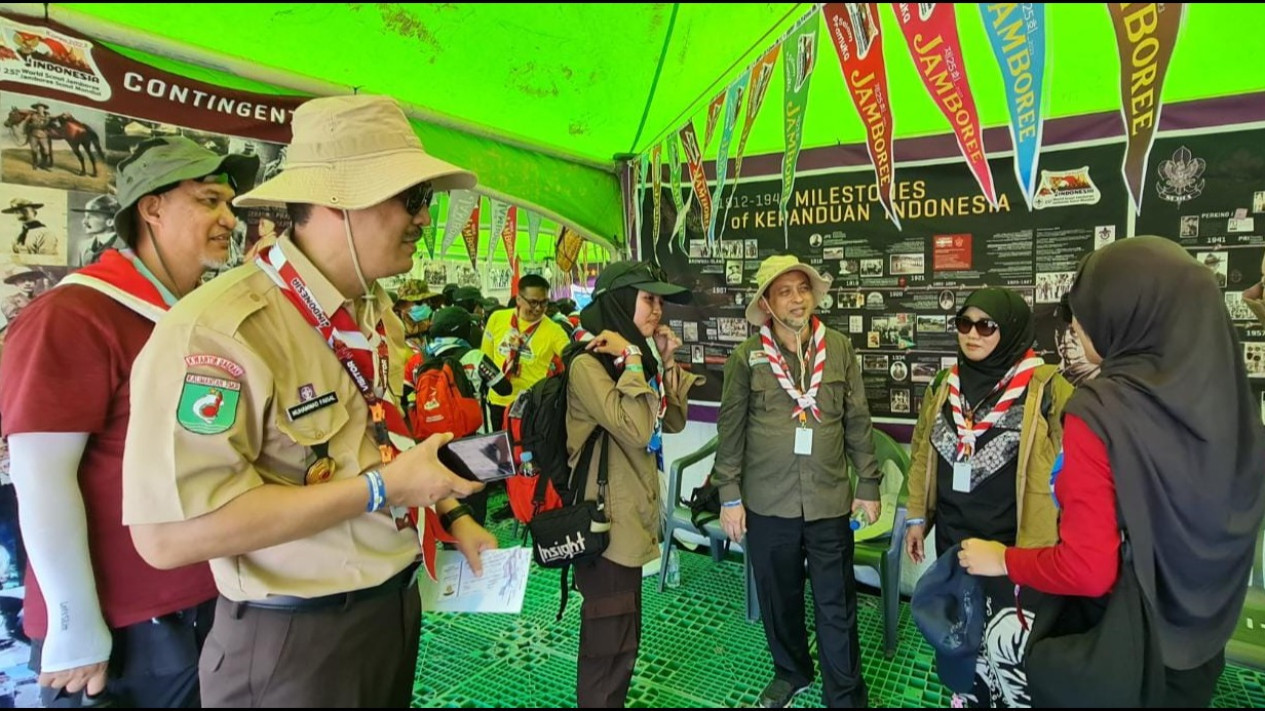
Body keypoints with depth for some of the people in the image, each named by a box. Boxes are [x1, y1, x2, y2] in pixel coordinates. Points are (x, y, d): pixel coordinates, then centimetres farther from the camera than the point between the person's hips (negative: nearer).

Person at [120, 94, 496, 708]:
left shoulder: (378, 312, 4)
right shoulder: (216, 329, -24)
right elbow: (168, 534, -28)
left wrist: (452, 514, 6)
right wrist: (379, 489, -26)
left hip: (398, 605, 8)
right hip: (294, 642, -8)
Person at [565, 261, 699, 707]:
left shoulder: (635, 356, 10)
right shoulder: (587, 364, -18)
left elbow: (674, 422, 11)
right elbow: (635, 429, -29)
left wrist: (667, 363, 1)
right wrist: (632, 359, -23)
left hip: (632, 514, 9)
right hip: (605, 518, -9)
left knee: (623, 634, 21)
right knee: (608, 639, 4)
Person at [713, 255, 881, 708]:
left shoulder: (839, 348, 0)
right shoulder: (746, 356, -4)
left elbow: (858, 421, 4)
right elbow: (731, 430, -2)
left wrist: (868, 485, 3)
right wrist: (729, 496, -3)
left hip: (830, 500, 0)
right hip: (768, 501, 0)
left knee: (837, 603, 9)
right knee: (778, 597, 17)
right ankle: (790, 672, 41)